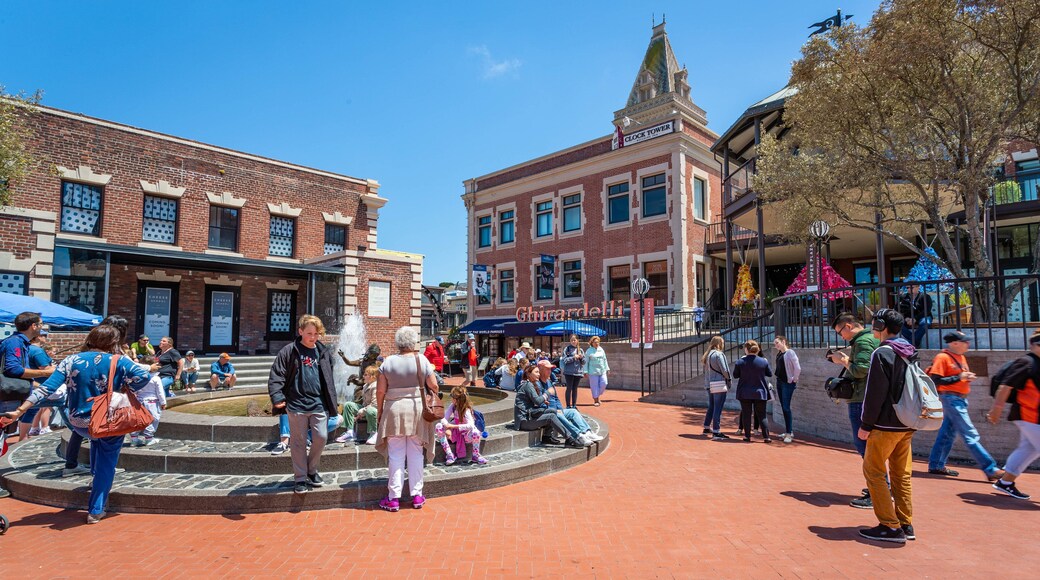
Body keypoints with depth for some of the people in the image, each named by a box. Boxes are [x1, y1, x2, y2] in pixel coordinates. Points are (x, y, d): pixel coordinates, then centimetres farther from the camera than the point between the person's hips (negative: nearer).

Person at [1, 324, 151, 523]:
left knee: (96, 438, 39)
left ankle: (96, 479, 45)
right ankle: (96, 511, 13)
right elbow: (143, 376, -26)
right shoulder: (118, 361, -11)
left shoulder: (71, 361, -3)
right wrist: (123, 391, -9)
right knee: (107, 465, 12)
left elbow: (47, 388, -10)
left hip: (79, 423, 4)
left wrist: (19, 411, -9)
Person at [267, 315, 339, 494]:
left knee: (321, 438, 1)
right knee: (299, 442, 8)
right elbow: (276, 376, -6)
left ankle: (312, 470, 25)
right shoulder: (289, 351, -5)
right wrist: (278, 398, -18)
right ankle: (300, 478, 21)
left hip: (318, 404, 3)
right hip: (296, 405, -2)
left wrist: (331, 404, 12)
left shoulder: (324, 352, 6)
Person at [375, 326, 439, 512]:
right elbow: (433, 386, -1)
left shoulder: (388, 361, -3)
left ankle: (394, 498, 10)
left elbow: (380, 390, -3)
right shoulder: (422, 360, -3)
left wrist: (380, 410, 9)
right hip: (417, 409, 1)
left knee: (396, 455, 6)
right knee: (415, 454, 9)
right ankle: (417, 496, 17)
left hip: (394, 410, 0)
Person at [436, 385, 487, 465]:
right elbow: (444, 418, -13)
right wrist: (447, 428, -34)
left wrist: (453, 426, -39)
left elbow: (470, 425, -37)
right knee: (439, 426, -20)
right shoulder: (452, 406, -8)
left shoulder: (466, 411, -23)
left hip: (466, 434, -5)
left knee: (475, 432, -39)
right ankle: (449, 455, -16)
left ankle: (475, 456, -8)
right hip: (455, 433, 5)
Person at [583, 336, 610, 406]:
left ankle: (597, 396, 21)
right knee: (594, 386, -1)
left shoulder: (601, 350, 12)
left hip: (602, 371, 4)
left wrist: (607, 368, 17)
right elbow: (586, 362, -2)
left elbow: (605, 360, 19)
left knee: (604, 383, -2)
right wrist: (585, 371, -6)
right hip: (593, 372, -4)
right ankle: (595, 401, 11)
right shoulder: (589, 351, -2)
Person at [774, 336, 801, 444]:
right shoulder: (778, 354, 11)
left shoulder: (790, 352, -12)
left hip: (788, 383, -8)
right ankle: (788, 431, 19)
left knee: (786, 407, -10)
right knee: (783, 407, 11)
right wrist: (778, 378, 11)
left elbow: (798, 368, -17)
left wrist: (794, 379, -9)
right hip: (779, 382, 8)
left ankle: (789, 433, -7)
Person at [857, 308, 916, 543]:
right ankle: (905, 525, 19)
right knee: (901, 474, 14)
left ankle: (890, 526, 1)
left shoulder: (883, 353, -15)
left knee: (873, 471, 0)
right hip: (907, 425, 8)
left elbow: (875, 393, -17)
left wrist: (866, 424, -10)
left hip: (886, 425, -8)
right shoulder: (910, 353, 11)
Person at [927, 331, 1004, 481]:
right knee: (970, 435, -6)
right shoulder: (943, 357, -14)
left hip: (961, 399, 10)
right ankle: (990, 469, -3)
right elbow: (936, 380, -18)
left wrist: (968, 377, 4)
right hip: (950, 398, -10)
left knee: (948, 433, 12)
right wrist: (959, 377, -21)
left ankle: (936, 465, 19)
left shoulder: (961, 357, 14)